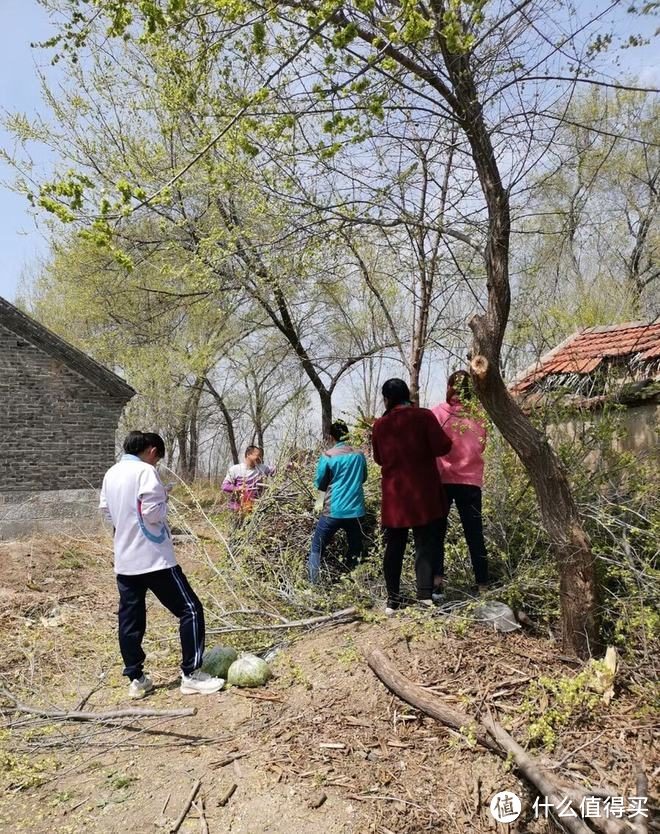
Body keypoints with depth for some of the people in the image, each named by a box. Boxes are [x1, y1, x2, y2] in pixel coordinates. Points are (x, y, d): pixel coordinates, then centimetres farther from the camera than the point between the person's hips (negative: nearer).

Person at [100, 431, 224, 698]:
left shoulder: (110, 474, 10)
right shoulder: (145, 471, -14)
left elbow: (106, 511, 19)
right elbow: (154, 513, -20)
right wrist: (164, 500, -1)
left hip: (125, 560, 8)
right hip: (154, 557, -8)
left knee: (130, 620, 12)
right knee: (190, 610, 0)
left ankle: (136, 679, 20)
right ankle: (191, 675, 2)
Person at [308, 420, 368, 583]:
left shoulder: (328, 456, -8)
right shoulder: (359, 455, 2)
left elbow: (319, 484, 0)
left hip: (333, 511, -3)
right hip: (355, 510, 3)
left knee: (317, 548, 6)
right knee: (355, 549, 16)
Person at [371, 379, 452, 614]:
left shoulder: (380, 425, 2)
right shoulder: (424, 416, -7)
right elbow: (442, 447, -12)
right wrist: (424, 448, 8)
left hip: (394, 495, 2)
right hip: (424, 494, -2)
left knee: (393, 547, 10)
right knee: (425, 544, 5)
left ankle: (393, 600, 12)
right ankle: (425, 595, 0)